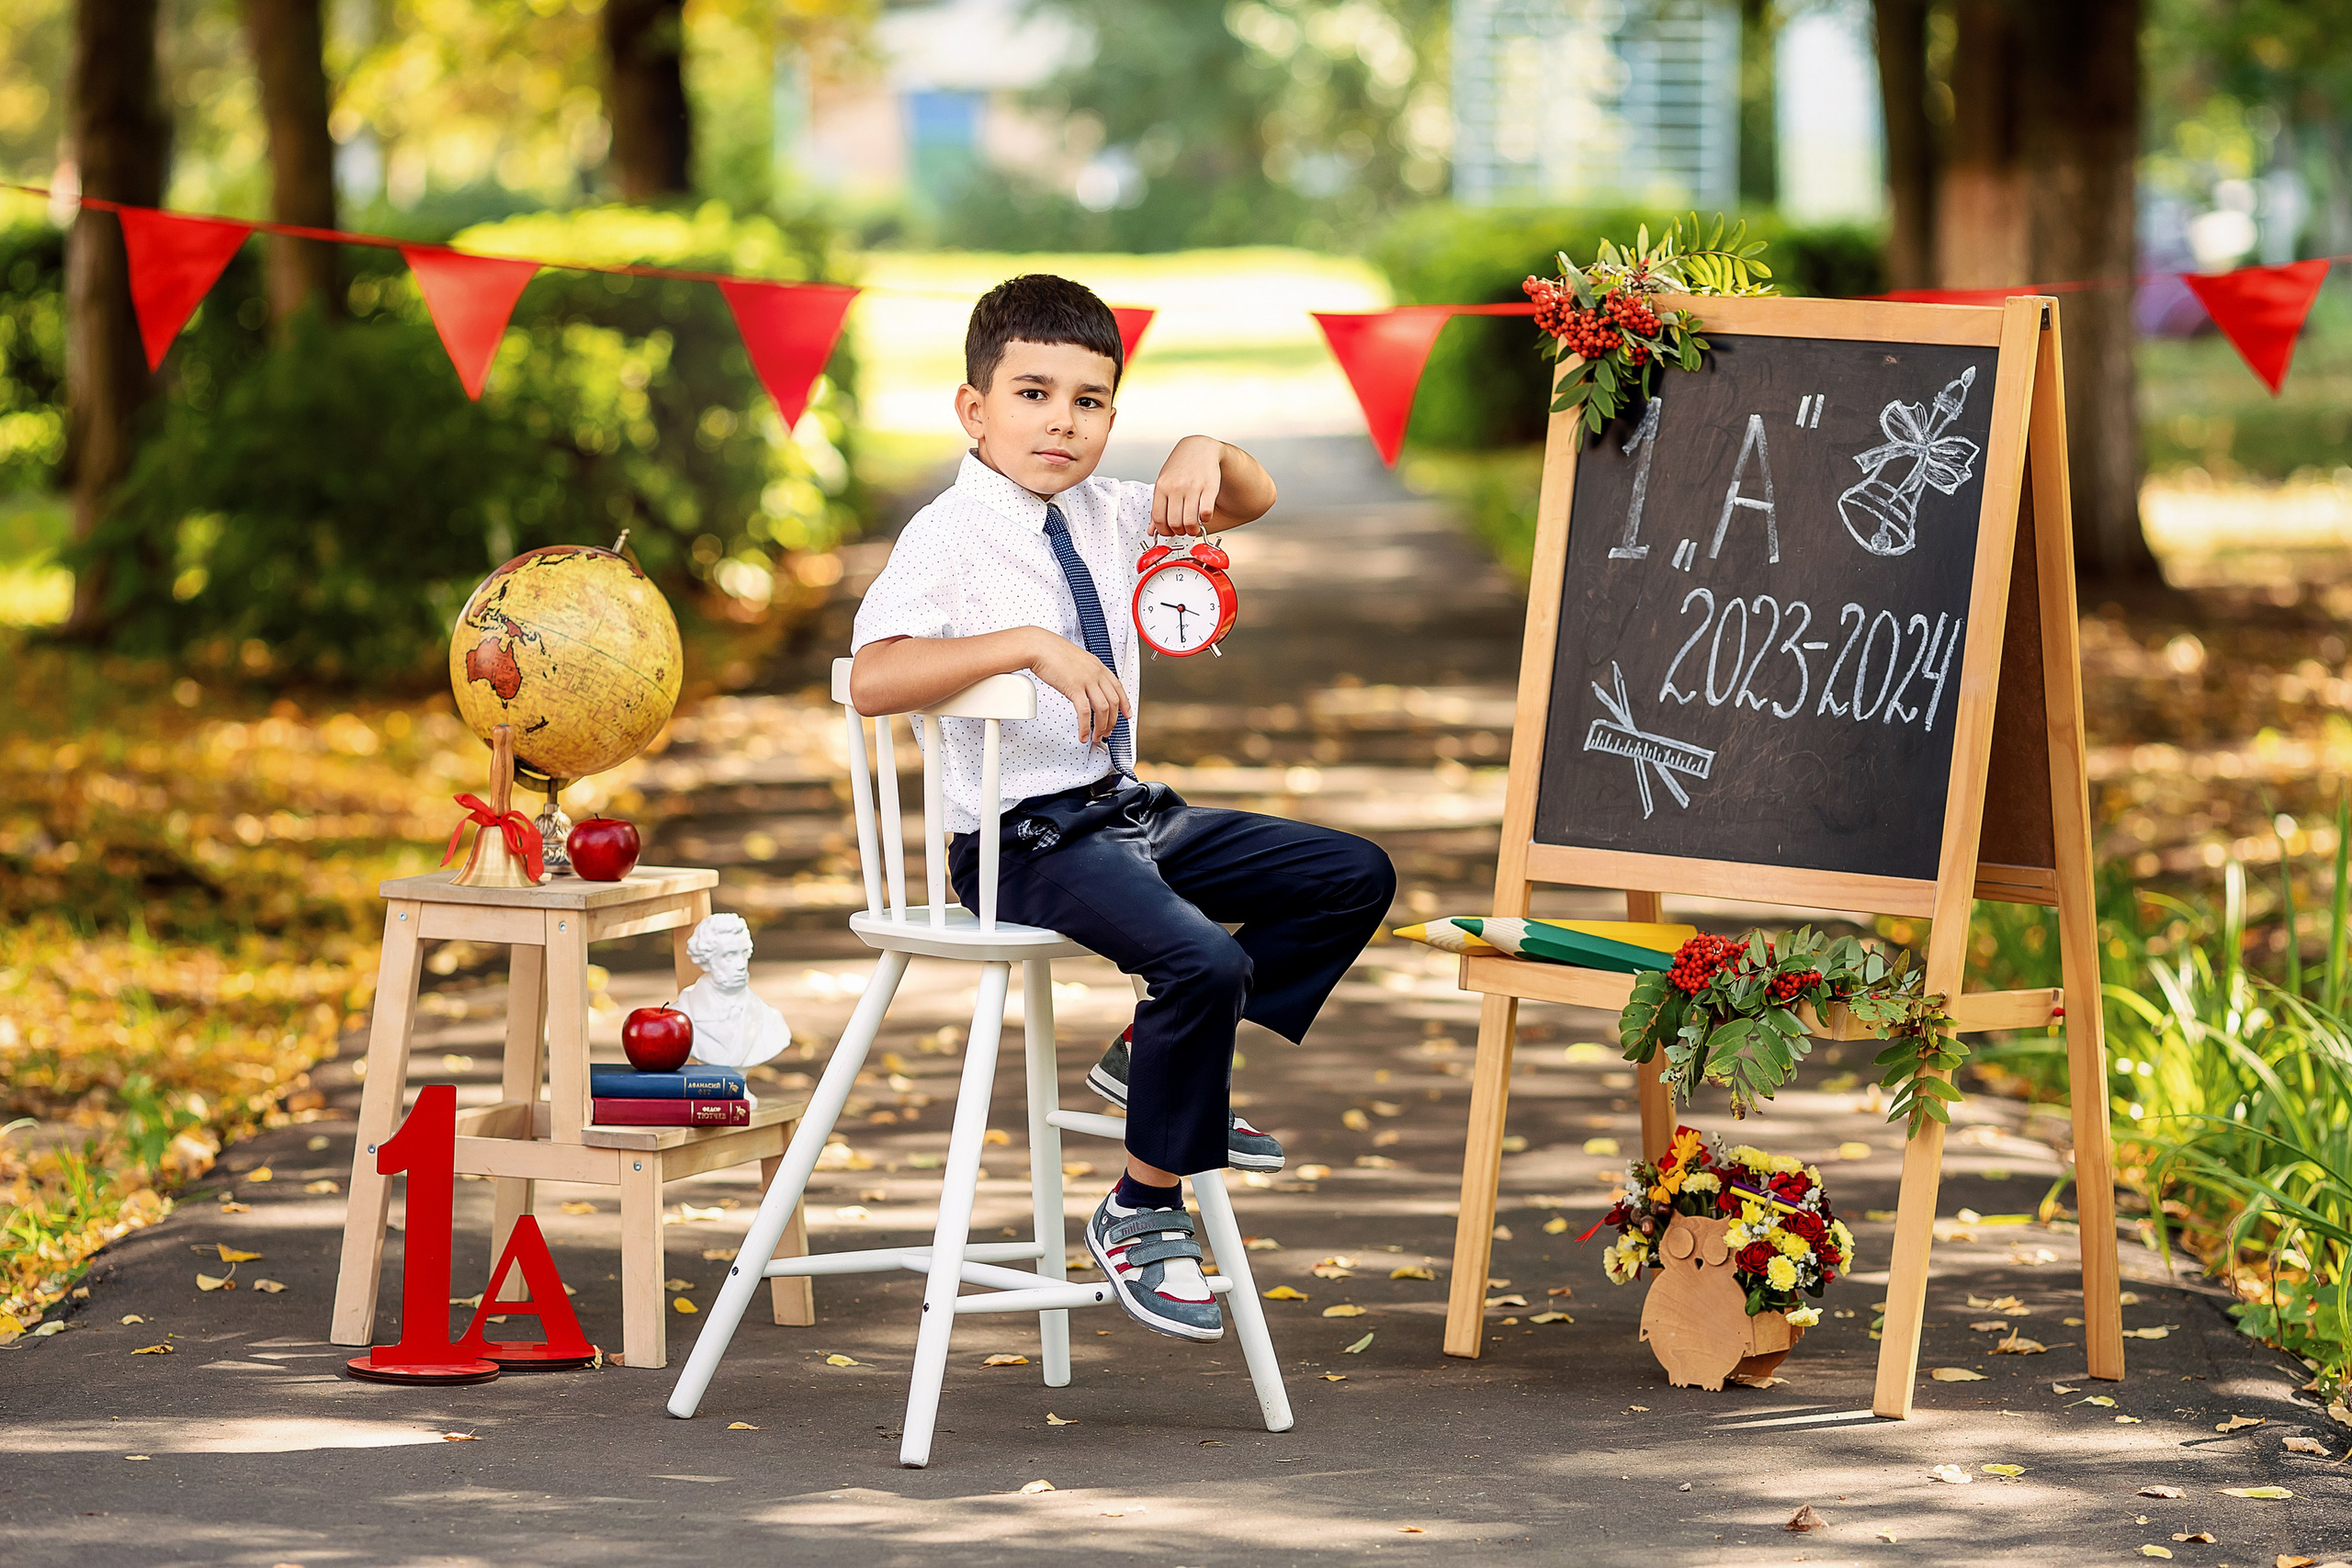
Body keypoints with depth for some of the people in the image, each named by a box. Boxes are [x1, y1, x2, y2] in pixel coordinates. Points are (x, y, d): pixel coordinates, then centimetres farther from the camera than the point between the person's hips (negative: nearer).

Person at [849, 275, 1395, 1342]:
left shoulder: (1104, 516, 10)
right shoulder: (948, 539, -12)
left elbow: (1250, 503, 23)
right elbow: (872, 679, -28)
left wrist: (1205, 453, -1)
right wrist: (1030, 643, -35)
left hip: (1129, 812, 9)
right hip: (1025, 843, -9)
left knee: (1355, 878, 6)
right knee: (1206, 961, -30)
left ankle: (1156, 1057, 12)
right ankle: (1140, 1214, -10)